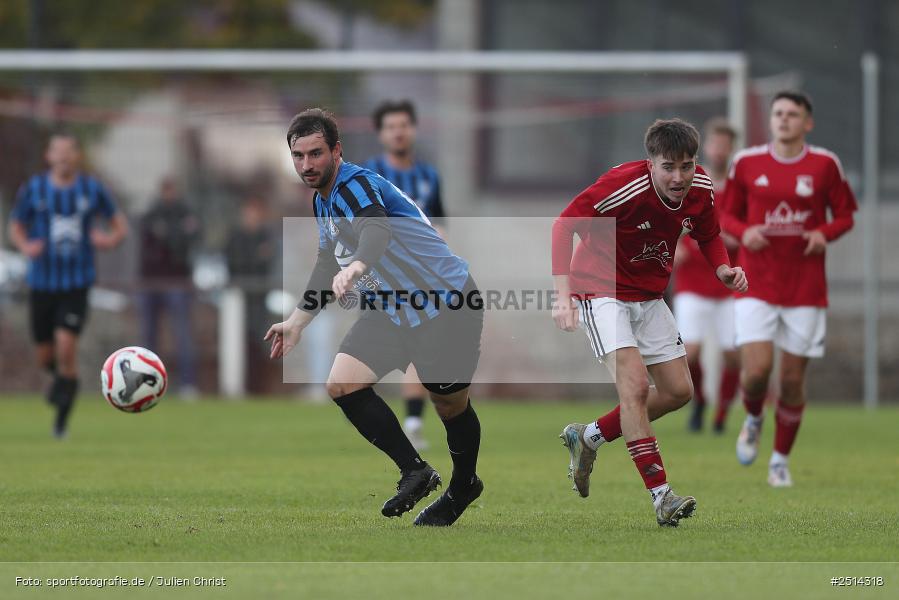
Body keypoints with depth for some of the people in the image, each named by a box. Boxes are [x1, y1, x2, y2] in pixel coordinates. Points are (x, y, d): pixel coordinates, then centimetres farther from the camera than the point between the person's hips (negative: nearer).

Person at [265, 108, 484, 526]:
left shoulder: (356, 185, -21)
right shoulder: (323, 201, 9)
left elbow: (377, 229, -43)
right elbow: (329, 264, 23)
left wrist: (355, 268, -63)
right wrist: (297, 322, 23)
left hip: (447, 303, -8)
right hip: (392, 311, 8)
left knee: (450, 405, 3)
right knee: (342, 385, -9)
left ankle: (464, 485, 32)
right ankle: (414, 471, 0)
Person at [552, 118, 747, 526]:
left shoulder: (700, 189, -9)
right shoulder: (623, 187, -29)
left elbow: (708, 235, 11)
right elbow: (564, 225, -23)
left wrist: (723, 269, -11)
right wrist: (563, 296, -31)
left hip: (649, 298, 7)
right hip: (601, 291, -7)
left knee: (678, 392, 7)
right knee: (636, 383, -22)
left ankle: (588, 437, 27)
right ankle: (661, 495, -22)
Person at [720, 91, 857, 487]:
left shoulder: (824, 165, -1)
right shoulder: (746, 163, 1)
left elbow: (844, 215, 8)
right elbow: (728, 215, 10)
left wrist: (825, 233, -13)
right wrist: (744, 232, -12)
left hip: (806, 288, 0)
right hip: (756, 286, 0)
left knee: (793, 379, 2)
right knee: (756, 370, -14)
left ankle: (780, 459, 20)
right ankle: (753, 418, 20)